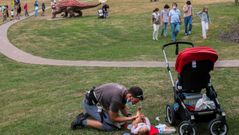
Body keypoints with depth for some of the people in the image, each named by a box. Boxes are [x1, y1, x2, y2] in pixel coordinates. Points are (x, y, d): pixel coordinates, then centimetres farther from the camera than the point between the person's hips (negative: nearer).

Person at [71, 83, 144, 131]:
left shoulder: (125, 92, -7)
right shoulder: (116, 99, -33)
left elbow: (123, 107, 12)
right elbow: (113, 118, -19)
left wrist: (130, 116, -6)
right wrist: (131, 118, -18)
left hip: (97, 101, 9)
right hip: (90, 103, -9)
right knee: (110, 125, -16)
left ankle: (86, 116, 14)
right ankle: (82, 121, -7)